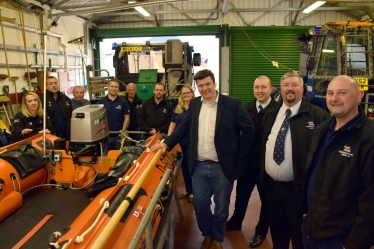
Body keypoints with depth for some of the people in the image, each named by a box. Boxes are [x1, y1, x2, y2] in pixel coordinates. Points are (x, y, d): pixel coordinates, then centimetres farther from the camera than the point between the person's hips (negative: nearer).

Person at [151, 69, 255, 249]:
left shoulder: (232, 104, -8)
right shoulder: (194, 103, 6)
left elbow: (249, 128, -4)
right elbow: (184, 127, 13)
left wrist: (239, 155, -5)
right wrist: (167, 143, 3)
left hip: (222, 167, -3)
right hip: (199, 166, 3)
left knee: (221, 208, 13)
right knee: (200, 206, 13)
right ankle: (207, 234, 40)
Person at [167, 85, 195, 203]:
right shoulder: (178, 108, 9)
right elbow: (173, 123, 10)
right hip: (180, 142, 5)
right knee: (184, 166, 13)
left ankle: (193, 192, 16)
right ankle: (187, 190, 28)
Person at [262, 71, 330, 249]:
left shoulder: (318, 115, -11)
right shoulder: (270, 115, 7)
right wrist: (261, 173, 11)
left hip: (298, 187, -5)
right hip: (271, 184, 5)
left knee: (299, 233, 14)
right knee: (276, 228, 22)